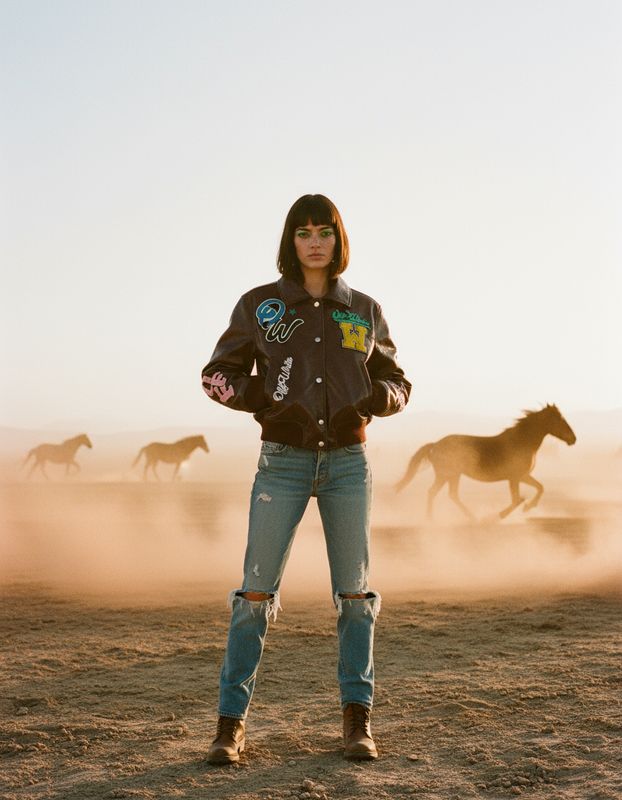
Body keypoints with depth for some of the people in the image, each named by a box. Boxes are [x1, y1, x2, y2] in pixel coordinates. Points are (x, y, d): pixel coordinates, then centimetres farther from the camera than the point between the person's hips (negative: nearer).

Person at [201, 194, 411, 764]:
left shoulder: (364, 311, 6)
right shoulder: (260, 304, 1)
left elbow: (397, 384, 13)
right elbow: (218, 375, 6)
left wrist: (375, 398, -11)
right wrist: (257, 398, -15)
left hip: (348, 463, 2)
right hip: (283, 463, -1)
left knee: (354, 592, 1)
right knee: (257, 591, -5)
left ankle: (357, 720, 11)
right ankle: (231, 723, 3)